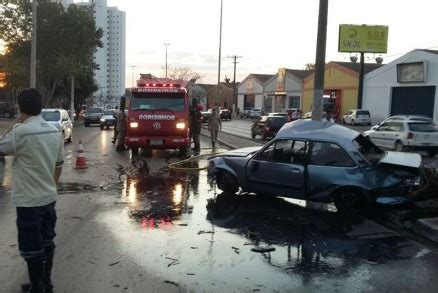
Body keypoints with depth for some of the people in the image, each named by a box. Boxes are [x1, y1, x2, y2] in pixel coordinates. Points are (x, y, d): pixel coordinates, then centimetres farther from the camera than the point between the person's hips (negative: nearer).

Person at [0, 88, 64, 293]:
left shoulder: (21, 132, -20)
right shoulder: (55, 131, 2)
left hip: (28, 201, -7)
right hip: (49, 197, 7)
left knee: (32, 249, 5)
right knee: (47, 242, 18)